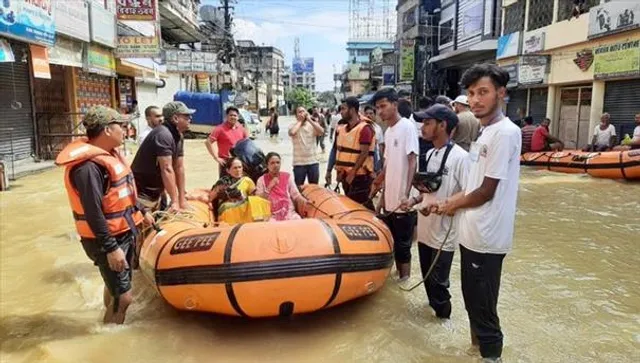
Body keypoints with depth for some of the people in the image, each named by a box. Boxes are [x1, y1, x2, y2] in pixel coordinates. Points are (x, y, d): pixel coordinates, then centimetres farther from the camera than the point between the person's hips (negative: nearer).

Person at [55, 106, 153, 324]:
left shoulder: (109, 154, 6)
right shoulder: (88, 166, -25)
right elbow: (93, 213, -27)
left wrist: (141, 211, 25)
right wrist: (110, 248, -25)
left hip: (125, 231, 10)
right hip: (108, 239, -10)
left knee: (116, 288, 24)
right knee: (123, 296, -5)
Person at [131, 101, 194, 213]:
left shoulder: (178, 136, 4)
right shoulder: (163, 135, -23)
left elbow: (179, 168, 2)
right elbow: (167, 170, -26)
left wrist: (182, 199, 0)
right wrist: (175, 201, -25)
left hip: (156, 192, 9)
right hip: (142, 193, -9)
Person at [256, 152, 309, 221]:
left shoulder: (288, 177, 9)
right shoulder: (262, 180, 5)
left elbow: (296, 194, 4)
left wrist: (305, 201, -16)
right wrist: (269, 187, -12)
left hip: (289, 212, 2)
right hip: (272, 215, -2)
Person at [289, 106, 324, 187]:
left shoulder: (312, 125, 5)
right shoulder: (293, 126, 0)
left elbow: (322, 131, -15)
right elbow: (292, 132, -24)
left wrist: (309, 120, -11)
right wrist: (300, 121, -10)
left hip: (313, 161, 2)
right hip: (299, 163, -2)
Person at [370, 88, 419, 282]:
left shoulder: (407, 127, -12)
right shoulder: (388, 131, 11)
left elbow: (413, 162, -16)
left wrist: (406, 194, -23)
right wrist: (383, 195, 16)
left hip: (403, 201, -8)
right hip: (389, 200, 8)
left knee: (402, 245, 3)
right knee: (393, 243, 16)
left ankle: (404, 280, 16)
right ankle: (398, 276, 29)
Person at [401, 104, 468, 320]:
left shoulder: (460, 157, -17)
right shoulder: (430, 154, 9)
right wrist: (415, 200, 2)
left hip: (444, 232, -8)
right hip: (425, 228, 8)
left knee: (438, 281, 3)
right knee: (428, 277, 19)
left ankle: (443, 318, 22)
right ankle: (434, 308, 37)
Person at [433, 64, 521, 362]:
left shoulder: (505, 132, -18)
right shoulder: (484, 132, 11)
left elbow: (486, 191, -19)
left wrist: (454, 205, -4)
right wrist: (454, 201, 4)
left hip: (486, 236, -9)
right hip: (472, 232, 9)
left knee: (482, 303, 5)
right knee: (472, 297, 22)